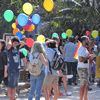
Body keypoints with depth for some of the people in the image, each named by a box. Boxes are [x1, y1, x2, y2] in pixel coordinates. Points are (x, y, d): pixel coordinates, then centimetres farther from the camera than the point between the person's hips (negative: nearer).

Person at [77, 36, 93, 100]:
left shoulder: (85, 49, 16)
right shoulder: (81, 49, -17)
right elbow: (80, 60, -26)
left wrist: (90, 56, 9)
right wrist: (88, 57, -15)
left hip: (85, 68, 10)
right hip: (82, 69, -10)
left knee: (87, 84, 15)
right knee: (83, 85, -8)